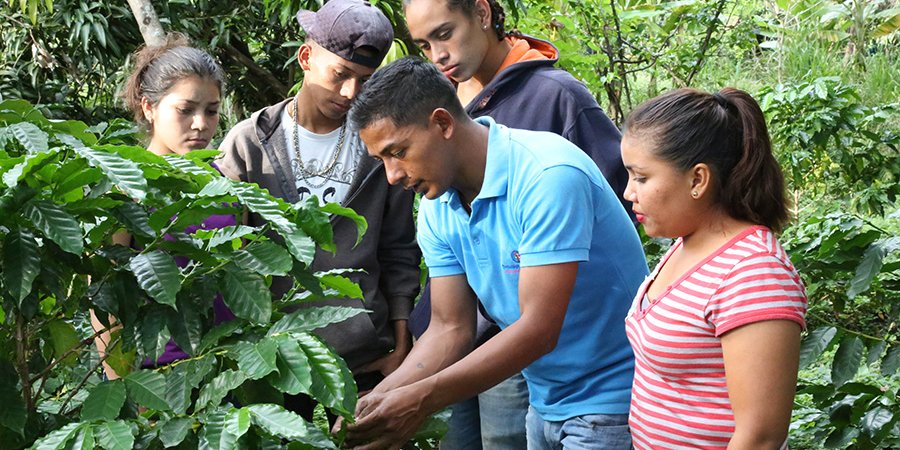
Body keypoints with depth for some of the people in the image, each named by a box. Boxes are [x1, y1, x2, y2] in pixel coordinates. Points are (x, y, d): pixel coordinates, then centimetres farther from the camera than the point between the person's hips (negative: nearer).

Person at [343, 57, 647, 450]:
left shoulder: (549, 175, -24)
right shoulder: (437, 209, -1)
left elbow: (538, 329, -27)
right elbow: (450, 329, 1)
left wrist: (421, 400, -29)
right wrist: (377, 400, -14)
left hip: (613, 400, -7)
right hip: (546, 402, 7)